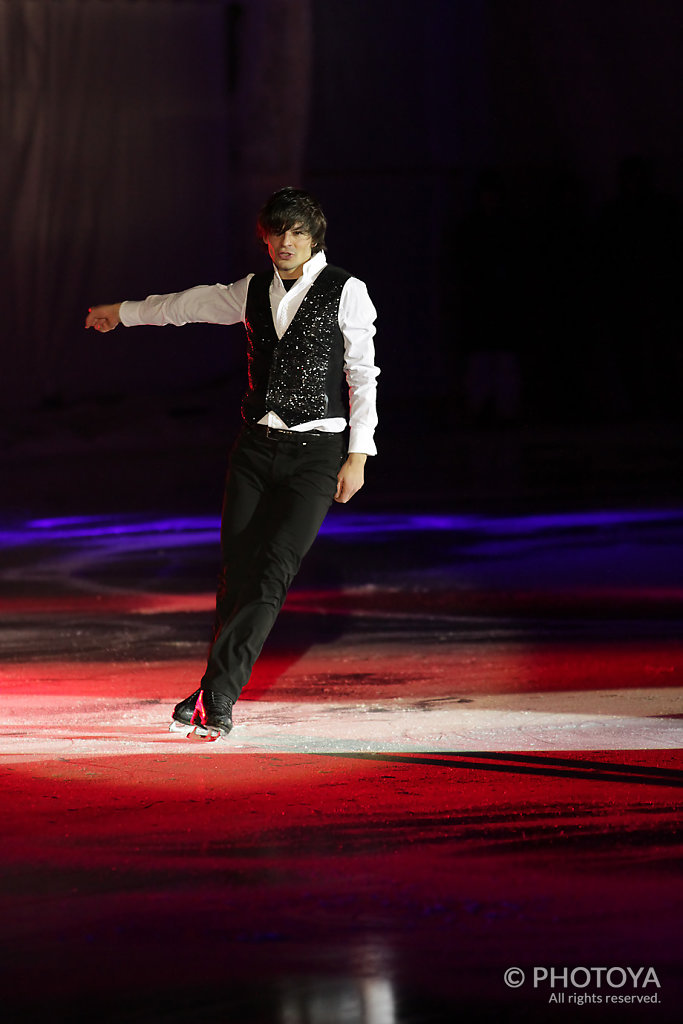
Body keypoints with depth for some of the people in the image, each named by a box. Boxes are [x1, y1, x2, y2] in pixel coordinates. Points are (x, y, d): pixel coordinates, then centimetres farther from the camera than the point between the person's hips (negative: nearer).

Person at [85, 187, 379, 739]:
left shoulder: (346, 292, -3)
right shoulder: (254, 290, 11)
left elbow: (363, 376, -3)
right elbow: (191, 304, 28)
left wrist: (358, 454, -9)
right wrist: (124, 312, 41)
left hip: (316, 452, -4)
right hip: (256, 445, 5)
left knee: (273, 572, -15)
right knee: (237, 572, 1)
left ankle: (214, 696, -17)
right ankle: (217, 703, 7)